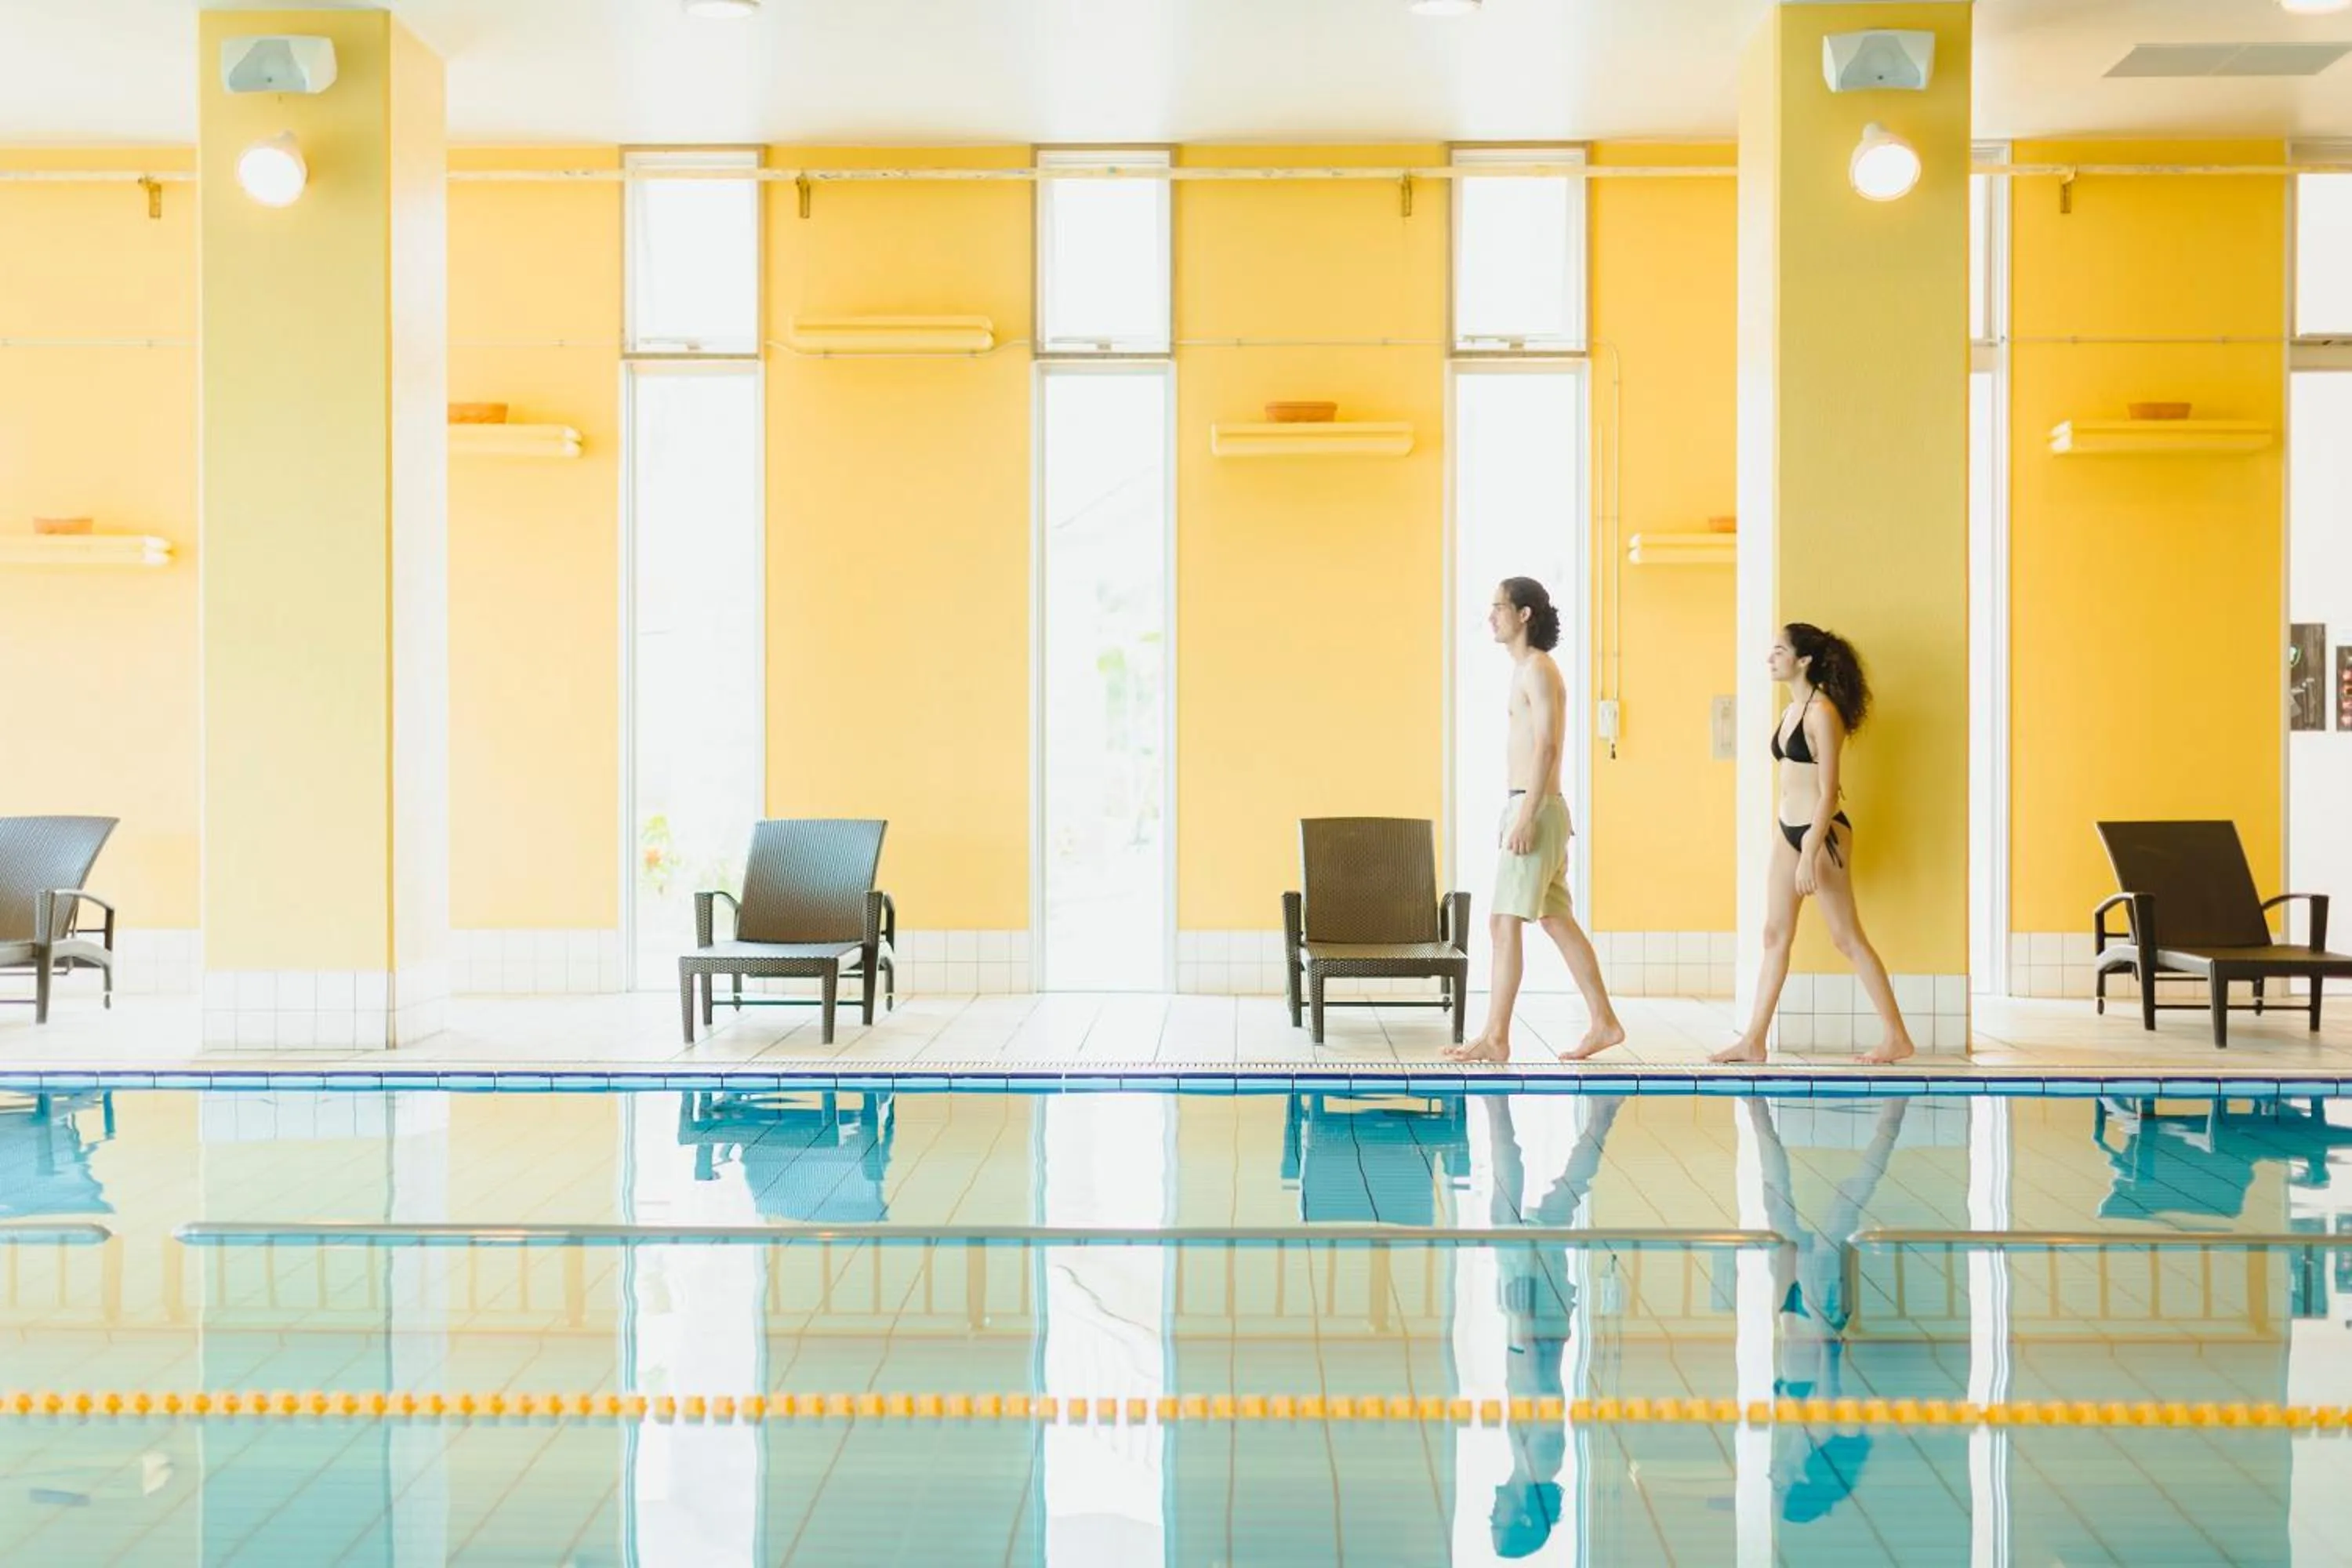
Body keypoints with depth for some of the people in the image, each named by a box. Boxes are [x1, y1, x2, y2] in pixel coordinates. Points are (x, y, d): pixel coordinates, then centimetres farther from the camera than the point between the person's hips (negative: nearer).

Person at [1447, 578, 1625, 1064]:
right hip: (1536, 808, 10)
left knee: (1505, 923, -9)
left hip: (1535, 807, -10)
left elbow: (1546, 746, -20)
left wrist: (1526, 818, -24)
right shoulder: (1527, 669, 18)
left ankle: (1495, 1038, -6)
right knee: (1557, 921, 12)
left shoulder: (1538, 669, -12)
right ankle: (1604, 1022, 17)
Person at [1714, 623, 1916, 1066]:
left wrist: (1810, 856, -22)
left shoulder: (1822, 712, -15)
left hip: (1820, 831, -9)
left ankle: (1898, 1038, 5)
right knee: (1775, 934, 8)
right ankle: (1754, 1041, 11)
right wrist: (1796, 846, 17)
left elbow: (1828, 792, -18)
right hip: (1789, 831, 9)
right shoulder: (1791, 710, 11)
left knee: (1847, 937, -3)